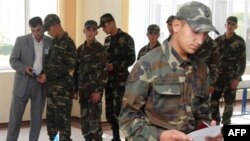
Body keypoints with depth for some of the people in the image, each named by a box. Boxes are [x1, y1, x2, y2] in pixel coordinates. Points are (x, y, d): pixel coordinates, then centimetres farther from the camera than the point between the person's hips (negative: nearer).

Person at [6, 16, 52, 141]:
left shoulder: (50, 42, 3)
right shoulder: (21, 40, -2)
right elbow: (13, 60, -1)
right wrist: (24, 68, -19)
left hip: (40, 84, 2)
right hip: (23, 83, -2)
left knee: (37, 117, 7)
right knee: (15, 117, 2)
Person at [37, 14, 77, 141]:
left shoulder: (68, 43, -10)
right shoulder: (54, 42, 14)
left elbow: (69, 67, -16)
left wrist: (48, 76, -17)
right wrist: (44, 74, 5)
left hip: (63, 87, -8)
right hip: (52, 86, 8)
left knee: (63, 118, -5)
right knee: (51, 118, 12)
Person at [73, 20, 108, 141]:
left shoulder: (100, 49, -5)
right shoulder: (80, 49, 12)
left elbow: (103, 71, -10)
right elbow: (76, 70, 14)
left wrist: (99, 90, -17)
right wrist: (75, 89, 10)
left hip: (95, 88, -6)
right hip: (83, 88, 6)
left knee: (94, 118, -9)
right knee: (84, 118, 8)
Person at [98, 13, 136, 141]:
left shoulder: (126, 38, -5)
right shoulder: (107, 40, 16)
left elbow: (131, 59, -10)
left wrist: (114, 66, -16)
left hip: (120, 80, -7)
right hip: (109, 80, 7)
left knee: (120, 111, -9)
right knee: (110, 113, 9)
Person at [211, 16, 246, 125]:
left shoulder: (240, 41, -3)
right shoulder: (218, 40, 6)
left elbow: (242, 61, -5)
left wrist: (237, 78, -12)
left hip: (231, 77, -3)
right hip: (218, 76, 3)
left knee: (229, 102, 3)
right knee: (214, 100, 2)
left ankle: (226, 124, 14)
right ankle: (215, 123, 14)